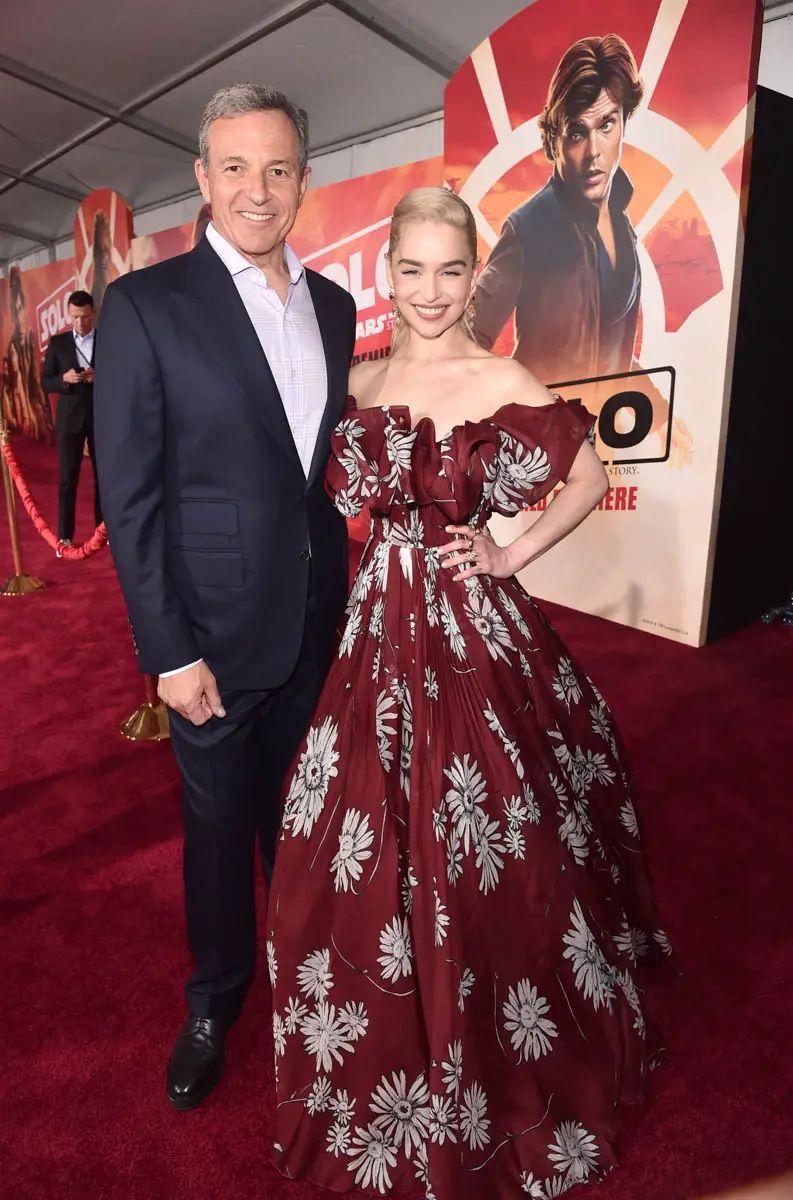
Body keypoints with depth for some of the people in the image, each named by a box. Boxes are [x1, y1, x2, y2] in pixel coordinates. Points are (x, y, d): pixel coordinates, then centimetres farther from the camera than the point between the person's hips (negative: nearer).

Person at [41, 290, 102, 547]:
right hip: (70, 417, 0)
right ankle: (65, 535, 7)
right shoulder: (57, 342, 4)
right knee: (67, 477, 1)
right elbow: (45, 382, 3)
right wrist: (64, 378, -17)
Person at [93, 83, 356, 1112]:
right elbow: (130, 497, -12)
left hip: (318, 621, 5)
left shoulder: (333, 305, 7)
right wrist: (168, 651, -14)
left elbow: (335, 458, 10)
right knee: (218, 820, 15)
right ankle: (216, 998, 42)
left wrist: (352, 592, 8)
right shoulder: (145, 305, -9)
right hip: (217, 630, -4)